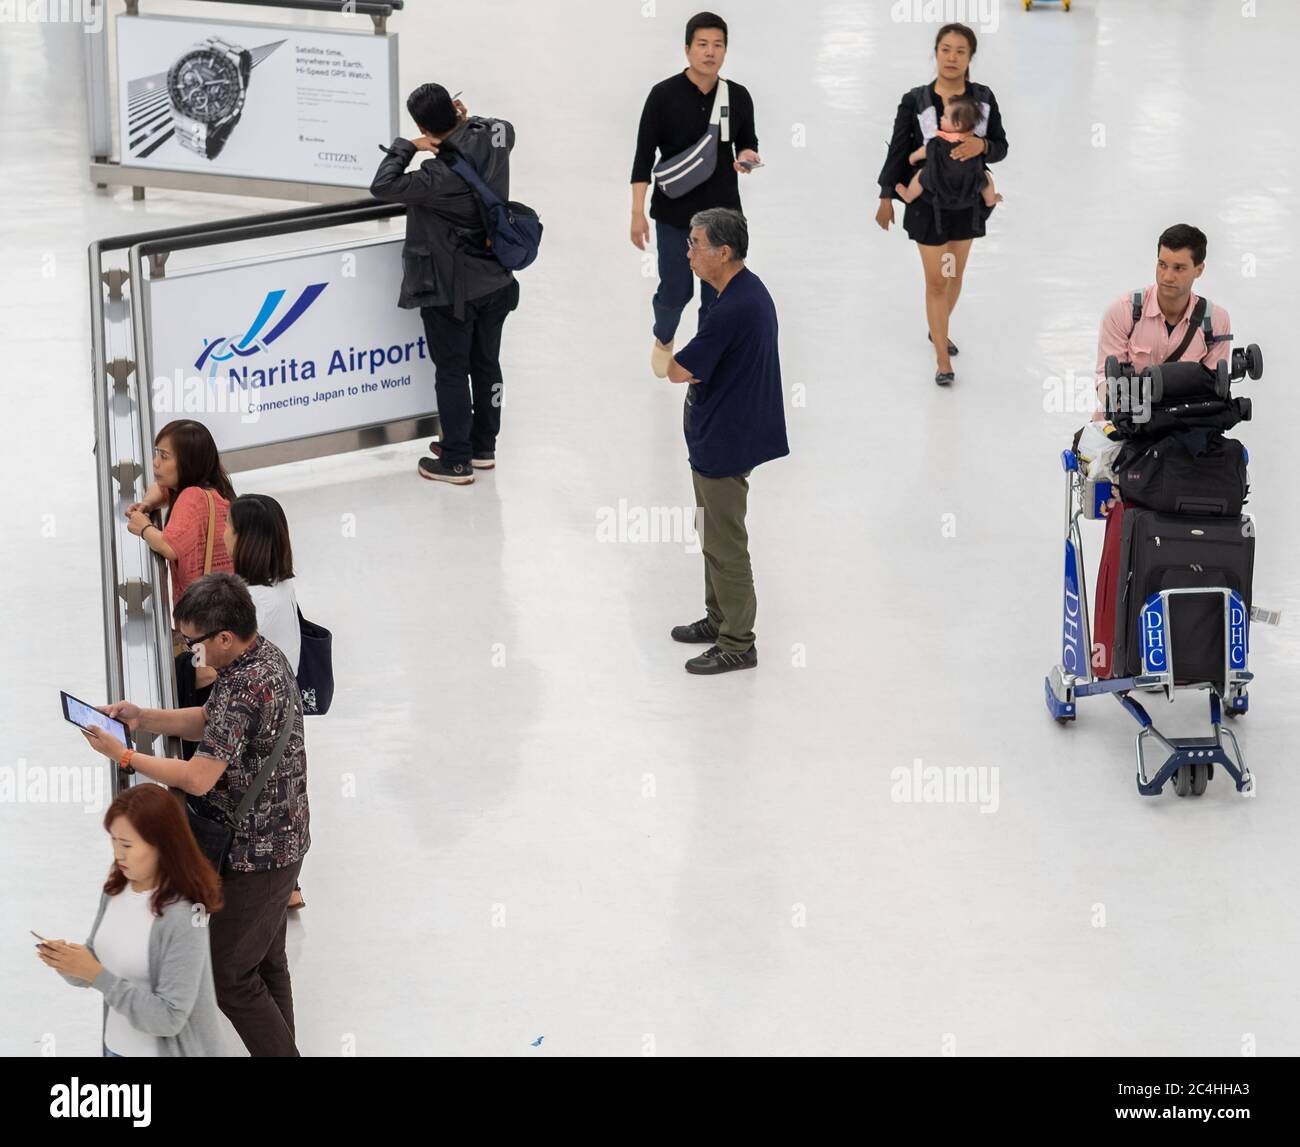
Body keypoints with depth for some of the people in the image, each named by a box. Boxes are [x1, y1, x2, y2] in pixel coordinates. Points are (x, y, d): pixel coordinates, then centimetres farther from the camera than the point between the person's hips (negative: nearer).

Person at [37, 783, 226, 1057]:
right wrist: (68, 962, -14)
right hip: (116, 1047, 6)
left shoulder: (182, 917, -22)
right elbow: (94, 967, 7)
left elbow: (169, 1018, -23)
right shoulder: (115, 890, -2)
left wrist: (97, 975, -25)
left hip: (168, 1052, -6)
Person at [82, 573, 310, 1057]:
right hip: (280, 840, 10)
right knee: (267, 964, 19)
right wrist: (143, 718, 2)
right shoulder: (266, 656, 2)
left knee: (232, 979, -2)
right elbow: (209, 721, 14)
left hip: (255, 854, -10)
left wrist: (124, 755, -20)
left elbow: (198, 779, -30)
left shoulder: (244, 690, -29)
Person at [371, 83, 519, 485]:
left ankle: (456, 460, 14)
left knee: (452, 370, 6)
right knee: (486, 363, 19)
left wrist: (406, 147, -16)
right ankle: (483, 447, 33)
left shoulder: (441, 177, -29)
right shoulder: (493, 137, -8)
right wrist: (467, 119, 3)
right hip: (495, 281, 7)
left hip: (451, 290, -7)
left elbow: (382, 187, -26)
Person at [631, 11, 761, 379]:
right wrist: (638, 213, -11)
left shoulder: (739, 97, -2)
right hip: (674, 214, -2)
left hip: (723, 214, 2)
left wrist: (746, 157, -13)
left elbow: (747, 143, 12)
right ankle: (664, 339, 40)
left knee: (718, 294, 5)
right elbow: (644, 156, -7)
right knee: (675, 291, 8)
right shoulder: (664, 95, -10)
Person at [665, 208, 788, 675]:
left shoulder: (731, 310, -28)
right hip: (727, 436, 10)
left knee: (725, 543, 1)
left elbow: (679, 371, -22)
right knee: (716, 535, 23)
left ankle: (737, 644, 10)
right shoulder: (751, 290, 5)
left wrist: (676, 360, -3)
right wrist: (696, 363, -1)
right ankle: (719, 618, 37)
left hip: (724, 443, -10)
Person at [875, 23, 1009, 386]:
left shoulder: (983, 98, -5)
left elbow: (1001, 147, -1)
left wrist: (982, 145, -24)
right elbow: (898, 149, -4)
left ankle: (938, 330, 44)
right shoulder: (915, 101, -12)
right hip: (927, 203, -3)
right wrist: (887, 196, -2)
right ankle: (942, 360, 9)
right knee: (936, 281, 0)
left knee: (955, 276, 19)